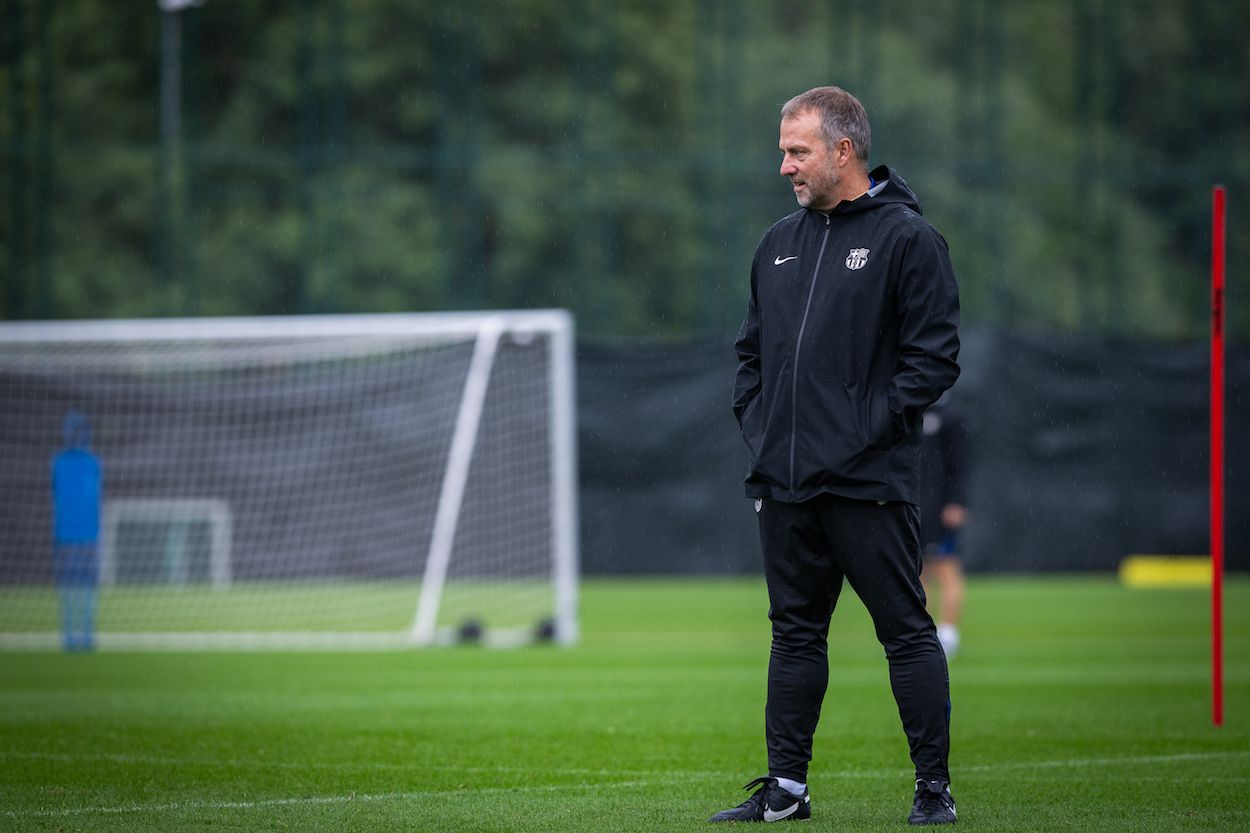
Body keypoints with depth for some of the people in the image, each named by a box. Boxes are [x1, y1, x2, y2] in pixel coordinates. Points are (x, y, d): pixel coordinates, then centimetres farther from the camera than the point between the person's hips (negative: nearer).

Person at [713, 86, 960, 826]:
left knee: (906, 631, -3)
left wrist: (871, 429, -14)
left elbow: (935, 357, -10)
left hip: (868, 484, -7)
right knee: (795, 633, 11)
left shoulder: (907, 238, -6)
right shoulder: (780, 244, 16)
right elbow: (752, 349, 24)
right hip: (785, 483, 7)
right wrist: (756, 423, 9)